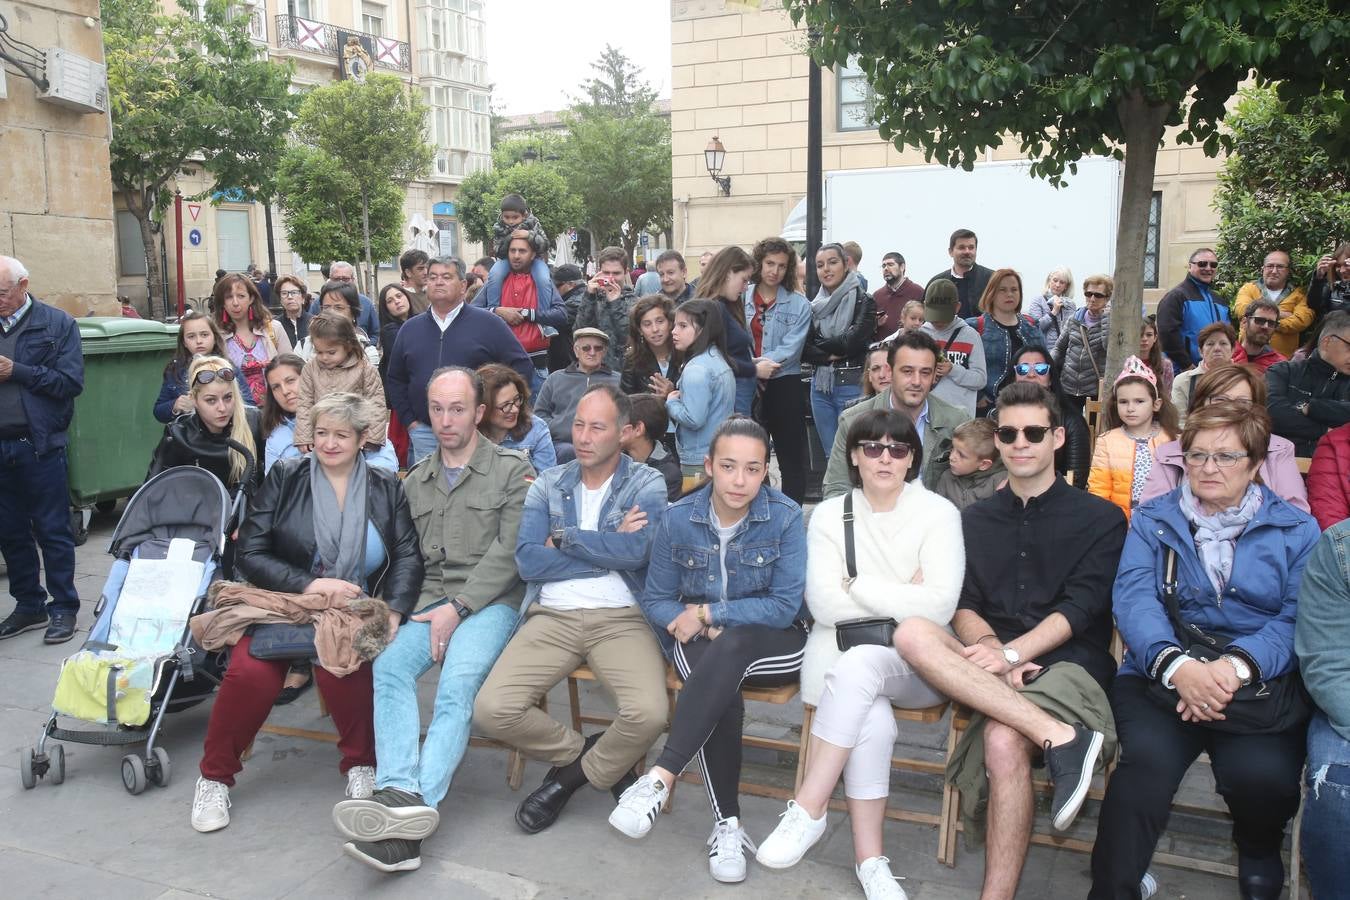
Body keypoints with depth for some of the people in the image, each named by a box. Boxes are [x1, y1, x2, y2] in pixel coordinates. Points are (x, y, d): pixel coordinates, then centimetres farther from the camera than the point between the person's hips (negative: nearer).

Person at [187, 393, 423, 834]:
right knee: (251, 672, -27)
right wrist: (309, 584, -15)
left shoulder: (386, 488, 7)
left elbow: (408, 557, -2)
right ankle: (215, 775, -1)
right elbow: (250, 552, -1)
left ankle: (362, 765, -7)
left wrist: (393, 613, -20)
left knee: (341, 668, -32)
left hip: (353, 613, 0)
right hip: (282, 604, 1)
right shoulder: (285, 477, 5)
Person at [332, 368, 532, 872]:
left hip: (489, 601, -4)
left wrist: (458, 608, -13)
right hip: (429, 602, 4)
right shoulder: (416, 481, 21)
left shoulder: (511, 471, 4)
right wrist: (396, 610, -3)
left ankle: (417, 801, -38)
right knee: (388, 667, -25)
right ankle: (402, 797, -37)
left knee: (457, 684, -30)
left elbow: (508, 552, -5)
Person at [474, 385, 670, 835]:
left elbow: (636, 550, -14)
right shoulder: (548, 483, 12)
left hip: (622, 618, -2)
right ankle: (584, 752, 10)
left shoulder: (647, 483, 5)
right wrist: (609, 549, -5)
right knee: (492, 709, -19)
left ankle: (572, 774, 4)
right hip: (552, 616, 3)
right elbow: (528, 562, -3)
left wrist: (564, 538, -5)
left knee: (648, 713, -29)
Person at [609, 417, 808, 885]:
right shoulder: (676, 519, -6)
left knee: (730, 647, -38)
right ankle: (727, 823, -20)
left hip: (772, 643, -1)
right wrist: (688, 622, -18)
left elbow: (784, 607, -14)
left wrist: (707, 613, -16)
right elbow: (655, 601, 3)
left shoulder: (786, 517, -11)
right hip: (699, 641, 2)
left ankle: (660, 777, -38)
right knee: (724, 699, -34)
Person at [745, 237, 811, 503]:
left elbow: (791, 347, -11)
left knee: (791, 458, 3)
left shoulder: (799, 305, -1)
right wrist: (754, 367, -18)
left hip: (785, 385, -2)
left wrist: (756, 363, -21)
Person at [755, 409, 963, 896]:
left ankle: (807, 812, -24)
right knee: (872, 724, -31)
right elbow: (825, 604, -7)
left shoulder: (939, 513, -1)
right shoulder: (830, 514, 5)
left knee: (857, 665, -34)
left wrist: (857, 587, -11)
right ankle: (869, 859, -16)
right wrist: (901, 595, -9)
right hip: (842, 652, 1)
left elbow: (939, 606, -14)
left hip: (915, 662, -1)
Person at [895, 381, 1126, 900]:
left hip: (1067, 663, -3)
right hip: (990, 665, 4)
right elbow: (963, 606, 10)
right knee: (912, 634, -29)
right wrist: (988, 645, -13)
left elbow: (1080, 609, -3)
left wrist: (1013, 652, -19)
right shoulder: (975, 520, 21)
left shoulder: (1100, 519, 10)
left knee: (1003, 741, -36)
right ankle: (1059, 737, -35)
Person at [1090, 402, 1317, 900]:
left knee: (1262, 772, -27)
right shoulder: (1153, 521, 12)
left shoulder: (1295, 530, 11)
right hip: (1161, 675, 0)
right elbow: (1133, 598, -3)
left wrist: (1238, 665, -22)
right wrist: (1176, 664, -23)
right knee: (1147, 759, -30)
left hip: (1262, 681, 1)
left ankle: (1260, 850, 11)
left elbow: (1297, 617, -2)